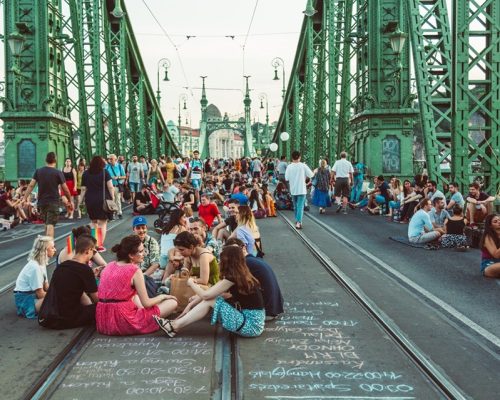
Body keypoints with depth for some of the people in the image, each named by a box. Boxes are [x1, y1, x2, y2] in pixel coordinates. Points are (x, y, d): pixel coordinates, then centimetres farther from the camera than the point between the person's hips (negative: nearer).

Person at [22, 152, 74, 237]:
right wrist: (69, 201, 8)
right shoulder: (58, 173, -7)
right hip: (53, 202, -4)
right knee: (50, 225, -8)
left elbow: (31, 185, -2)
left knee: (46, 223, 21)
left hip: (42, 202, 4)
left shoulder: (38, 171, 3)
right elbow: (65, 189, -4)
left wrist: (25, 198, 1)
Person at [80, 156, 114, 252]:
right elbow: (110, 187, -10)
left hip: (90, 200, 3)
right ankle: (100, 245, -2)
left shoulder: (86, 173, 4)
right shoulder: (104, 172, -3)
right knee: (103, 222, 1)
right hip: (103, 200, -3)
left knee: (94, 222, 16)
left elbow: (83, 189, 2)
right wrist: (113, 197, -3)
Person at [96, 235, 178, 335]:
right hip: (123, 323, -7)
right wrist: (162, 296, 9)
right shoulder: (135, 271, -11)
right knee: (172, 303, -1)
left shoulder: (109, 266, 8)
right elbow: (146, 303, -9)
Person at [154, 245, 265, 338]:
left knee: (210, 300, -10)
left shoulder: (232, 278, -17)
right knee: (209, 298, 4)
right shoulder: (242, 275, 10)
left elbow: (206, 295, -12)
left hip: (251, 325, -8)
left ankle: (174, 327, -2)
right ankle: (176, 323, 7)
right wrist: (191, 304, 9)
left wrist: (191, 283, 6)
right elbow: (209, 292, 12)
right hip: (254, 322, 8)